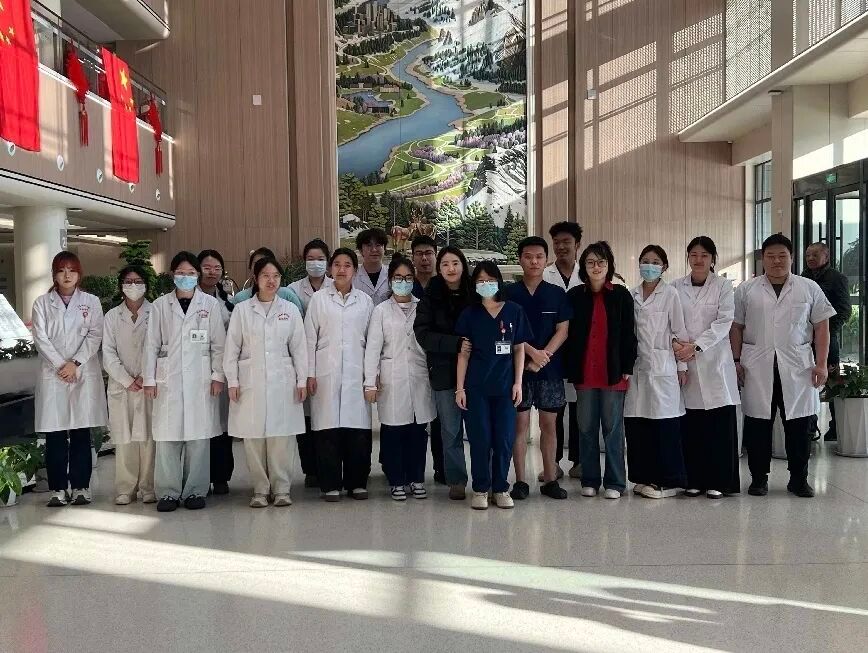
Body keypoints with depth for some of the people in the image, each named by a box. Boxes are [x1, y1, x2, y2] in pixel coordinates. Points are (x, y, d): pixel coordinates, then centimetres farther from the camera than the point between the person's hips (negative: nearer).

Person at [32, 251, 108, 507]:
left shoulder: (91, 302, 9)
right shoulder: (42, 303, 9)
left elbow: (95, 336, 0)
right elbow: (40, 338, 1)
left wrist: (75, 363, -10)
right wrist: (60, 365, -9)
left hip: (84, 374, 0)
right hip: (53, 375, 0)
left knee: (81, 433, 1)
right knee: (54, 434, 0)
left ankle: (80, 486, 8)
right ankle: (58, 488, 7)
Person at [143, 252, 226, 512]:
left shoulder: (210, 304, 7)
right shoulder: (160, 305, 9)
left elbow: (218, 344, 5)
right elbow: (152, 344, 8)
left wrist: (218, 376, -1)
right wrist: (149, 379, 3)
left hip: (200, 379, 0)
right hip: (168, 378, 1)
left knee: (198, 436, 0)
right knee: (167, 436, -1)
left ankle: (195, 491, 10)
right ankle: (168, 492, 8)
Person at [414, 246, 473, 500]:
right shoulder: (431, 297, 2)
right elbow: (423, 334, -7)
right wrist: (456, 344, -17)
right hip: (445, 372, 0)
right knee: (451, 430, 6)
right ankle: (456, 481, 18)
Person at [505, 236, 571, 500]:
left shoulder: (557, 294, 6)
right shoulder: (509, 293, 1)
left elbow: (562, 330, 1)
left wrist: (543, 357, -11)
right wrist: (533, 352, -13)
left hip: (550, 369, 2)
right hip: (518, 367, -2)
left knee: (549, 424, 6)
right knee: (520, 423, 1)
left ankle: (550, 479, 14)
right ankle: (520, 481, 8)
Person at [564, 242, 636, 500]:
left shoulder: (621, 295, 2)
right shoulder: (574, 296, 5)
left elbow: (628, 335, 2)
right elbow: (567, 335, 5)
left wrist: (627, 368, -4)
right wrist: (569, 369, 0)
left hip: (613, 372, -1)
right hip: (584, 372, 2)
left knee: (613, 427, 4)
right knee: (586, 428, 8)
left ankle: (614, 482, 12)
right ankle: (590, 480, 18)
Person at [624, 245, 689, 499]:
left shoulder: (670, 294, -1)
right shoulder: (632, 295, 10)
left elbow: (679, 331, -1)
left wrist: (682, 366, -2)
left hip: (662, 366, -4)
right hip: (638, 366, 4)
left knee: (664, 423, -3)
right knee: (636, 422, 3)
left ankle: (666, 481, 6)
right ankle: (645, 478, 15)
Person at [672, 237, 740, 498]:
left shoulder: (723, 285, 4)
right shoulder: (676, 287, 9)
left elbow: (724, 321, -5)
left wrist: (696, 346, -14)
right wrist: (678, 344, -15)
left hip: (715, 362, -1)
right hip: (685, 363, 1)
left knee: (720, 424, -2)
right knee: (690, 425, 2)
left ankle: (717, 481, 6)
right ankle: (694, 480, 11)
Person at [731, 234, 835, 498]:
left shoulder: (810, 288, 8)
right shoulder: (747, 290, 7)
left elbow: (821, 327, 6)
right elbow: (736, 328, 8)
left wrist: (822, 363, -1)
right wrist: (736, 361, 0)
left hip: (797, 367, 0)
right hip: (757, 367, 0)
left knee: (799, 425, 4)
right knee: (758, 424, 4)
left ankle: (799, 478, 17)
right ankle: (759, 478, 14)